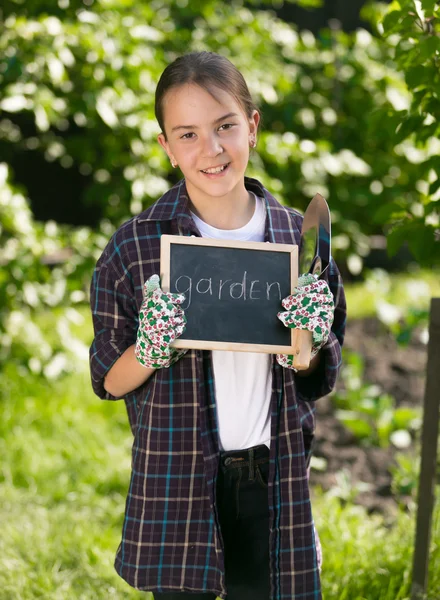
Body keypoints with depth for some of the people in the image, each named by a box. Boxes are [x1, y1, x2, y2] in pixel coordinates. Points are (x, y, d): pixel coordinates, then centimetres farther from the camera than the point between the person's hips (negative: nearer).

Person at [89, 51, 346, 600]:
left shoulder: (297, 236, 0)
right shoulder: (135, 247, -7)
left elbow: (321, 381, 7)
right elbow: (109, 382, -1)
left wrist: (308, 343, -14)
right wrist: (152, 349, -21)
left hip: (273, 480, 2)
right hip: (175, 484, -2)